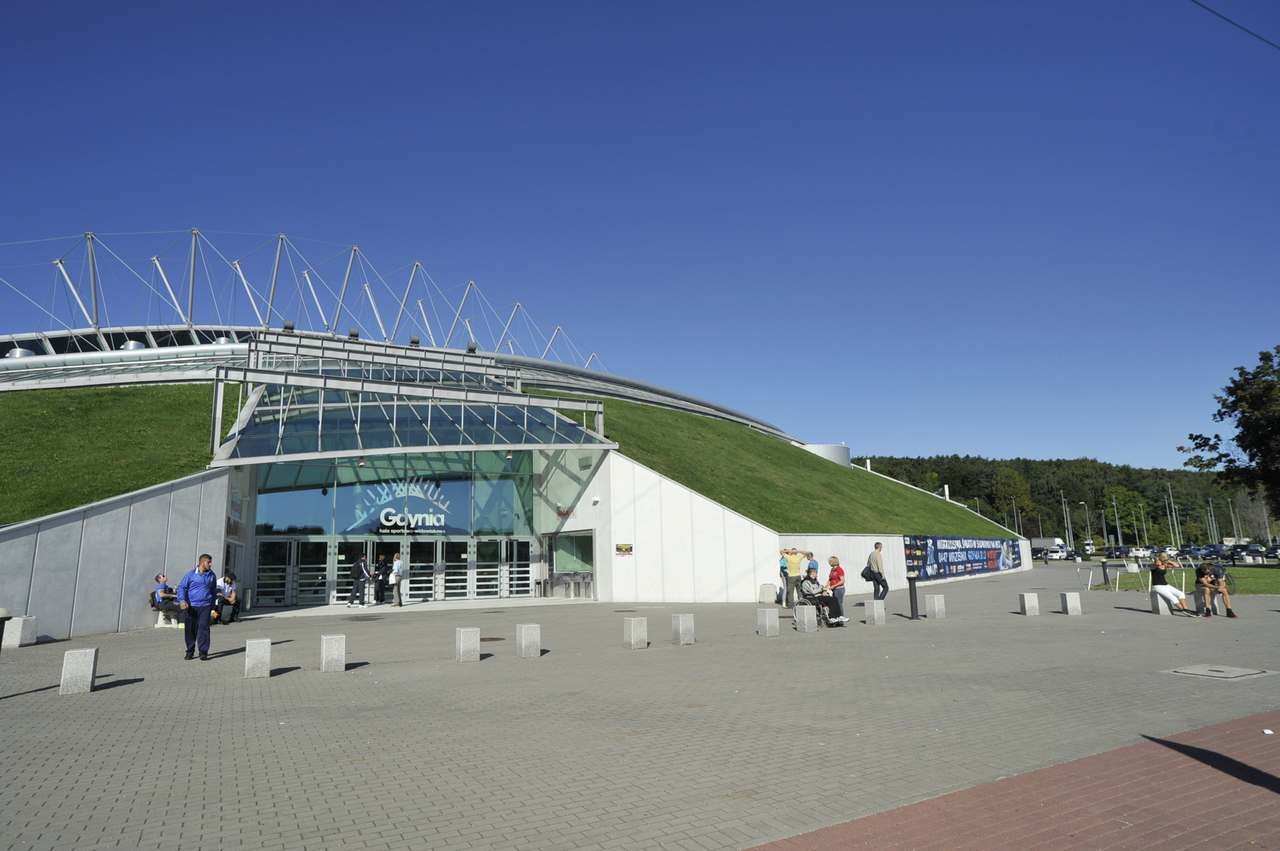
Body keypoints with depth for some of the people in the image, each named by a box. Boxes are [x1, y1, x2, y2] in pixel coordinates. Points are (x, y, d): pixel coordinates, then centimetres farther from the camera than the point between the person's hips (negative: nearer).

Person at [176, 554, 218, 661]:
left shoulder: (212, 576, 9)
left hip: (205, 607, 1)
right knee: (190, 630, 5)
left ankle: (203, 653, 0)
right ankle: (190, 652, 19)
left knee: (203, 628, -5)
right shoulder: (190, 574, -1)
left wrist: (212, 604, 21)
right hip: (191, 606, -1)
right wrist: (182, 600, -17)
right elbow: (181, 587, -2)